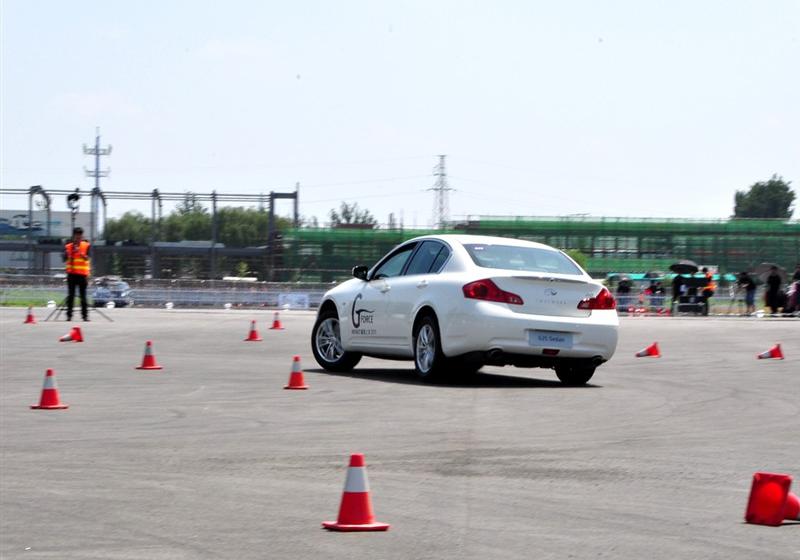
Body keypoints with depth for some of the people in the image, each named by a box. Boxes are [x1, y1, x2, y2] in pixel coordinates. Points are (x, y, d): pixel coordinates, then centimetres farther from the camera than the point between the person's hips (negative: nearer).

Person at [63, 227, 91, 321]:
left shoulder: (87, 246, 4)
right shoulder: (68, 246, 7)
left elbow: (86, 258, -9)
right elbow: (65, 259, 1)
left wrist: (79, 252, -24)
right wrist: (68, 254, -18)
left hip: (82, 274, -1)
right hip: (71, 273, 1)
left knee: (83, 295, -1)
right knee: (70, 295, 1)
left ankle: (85, 315, 0)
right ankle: (69, 315, 2)